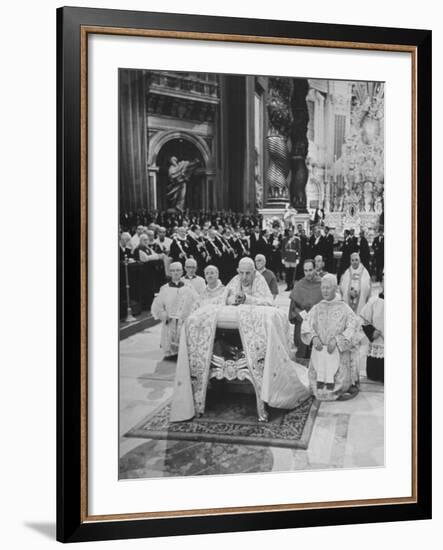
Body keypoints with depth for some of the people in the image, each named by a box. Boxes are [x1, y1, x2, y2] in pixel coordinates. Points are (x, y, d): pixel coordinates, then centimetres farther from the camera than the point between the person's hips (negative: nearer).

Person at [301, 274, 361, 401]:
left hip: (338, 349, -3)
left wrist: (336, 340, -18)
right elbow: (306, 325, 4)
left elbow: (353, 328, -7)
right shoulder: (317, 308, 10)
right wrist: (314, 337, -15)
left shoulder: (344, 308, 0)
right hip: (319, 348, 3)